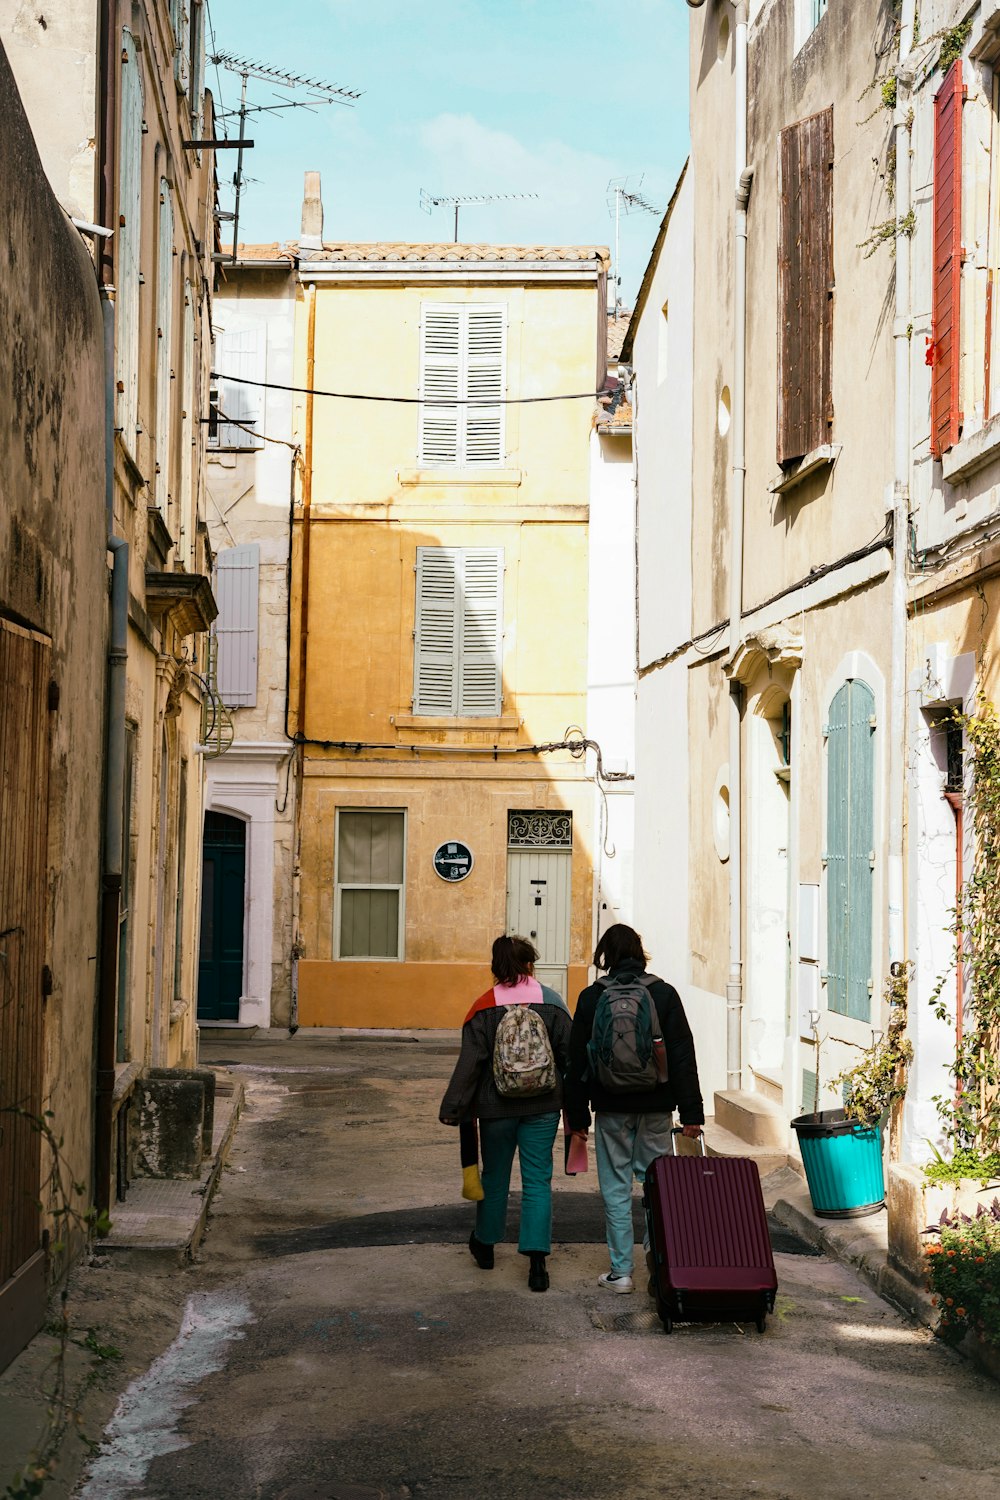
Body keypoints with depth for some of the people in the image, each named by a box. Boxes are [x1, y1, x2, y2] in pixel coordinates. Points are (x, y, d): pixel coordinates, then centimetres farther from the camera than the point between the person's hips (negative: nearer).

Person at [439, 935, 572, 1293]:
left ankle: (485, 1245, 34)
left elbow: (470, 1063, -10)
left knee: (495, 1176, 17)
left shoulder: (484, 1008, -8)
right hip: (543, 1106, 1)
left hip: (497, 1106, 0)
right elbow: (569, 1055, 1)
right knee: (538, 1180, 3)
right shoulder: (552, 1002, -2)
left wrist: (452, 1108, -5)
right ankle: (537, 1260, -5)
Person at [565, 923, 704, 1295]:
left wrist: (577, 1115, 8)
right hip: (656, 1107, 1)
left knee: (616, 1188, 6)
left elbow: (577, 1060, 0)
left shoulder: (591, 998, -3)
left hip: (611, 1109, -1)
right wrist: (691, 1112, 1)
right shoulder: (664, 994, -1)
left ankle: (621, 1271, 8)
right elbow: (683, 1057, -3)